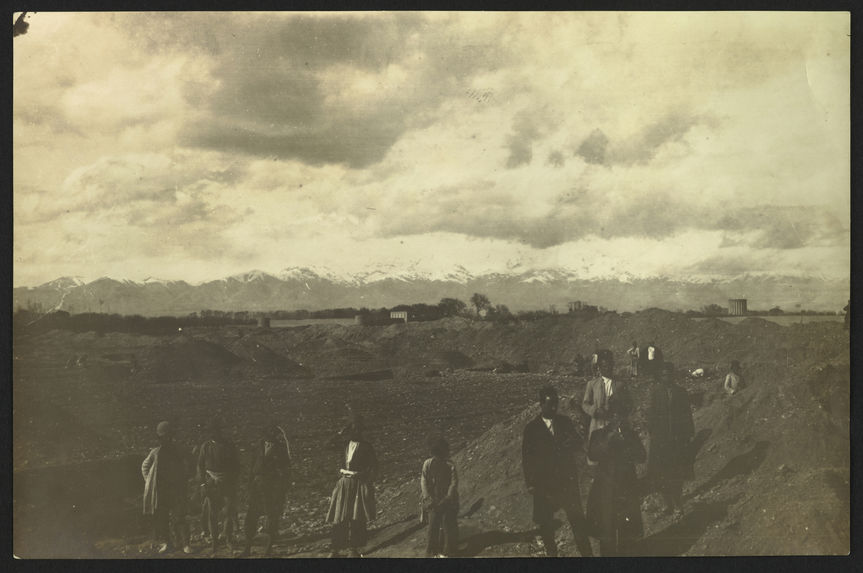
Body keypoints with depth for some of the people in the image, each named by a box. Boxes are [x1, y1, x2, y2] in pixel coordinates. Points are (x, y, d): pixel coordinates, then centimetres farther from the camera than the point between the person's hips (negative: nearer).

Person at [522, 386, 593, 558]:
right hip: (543, 482, -1)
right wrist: (530, 483, -3)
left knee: (576, 517, 0)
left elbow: (578, 445, 5)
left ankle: (586, 552, 9)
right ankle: (551, 552, 20)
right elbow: (526, 457, 0)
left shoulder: (565, 422, 4)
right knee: (546, 522, 5)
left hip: (567, 478, 1)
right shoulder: (532, 428, -2)